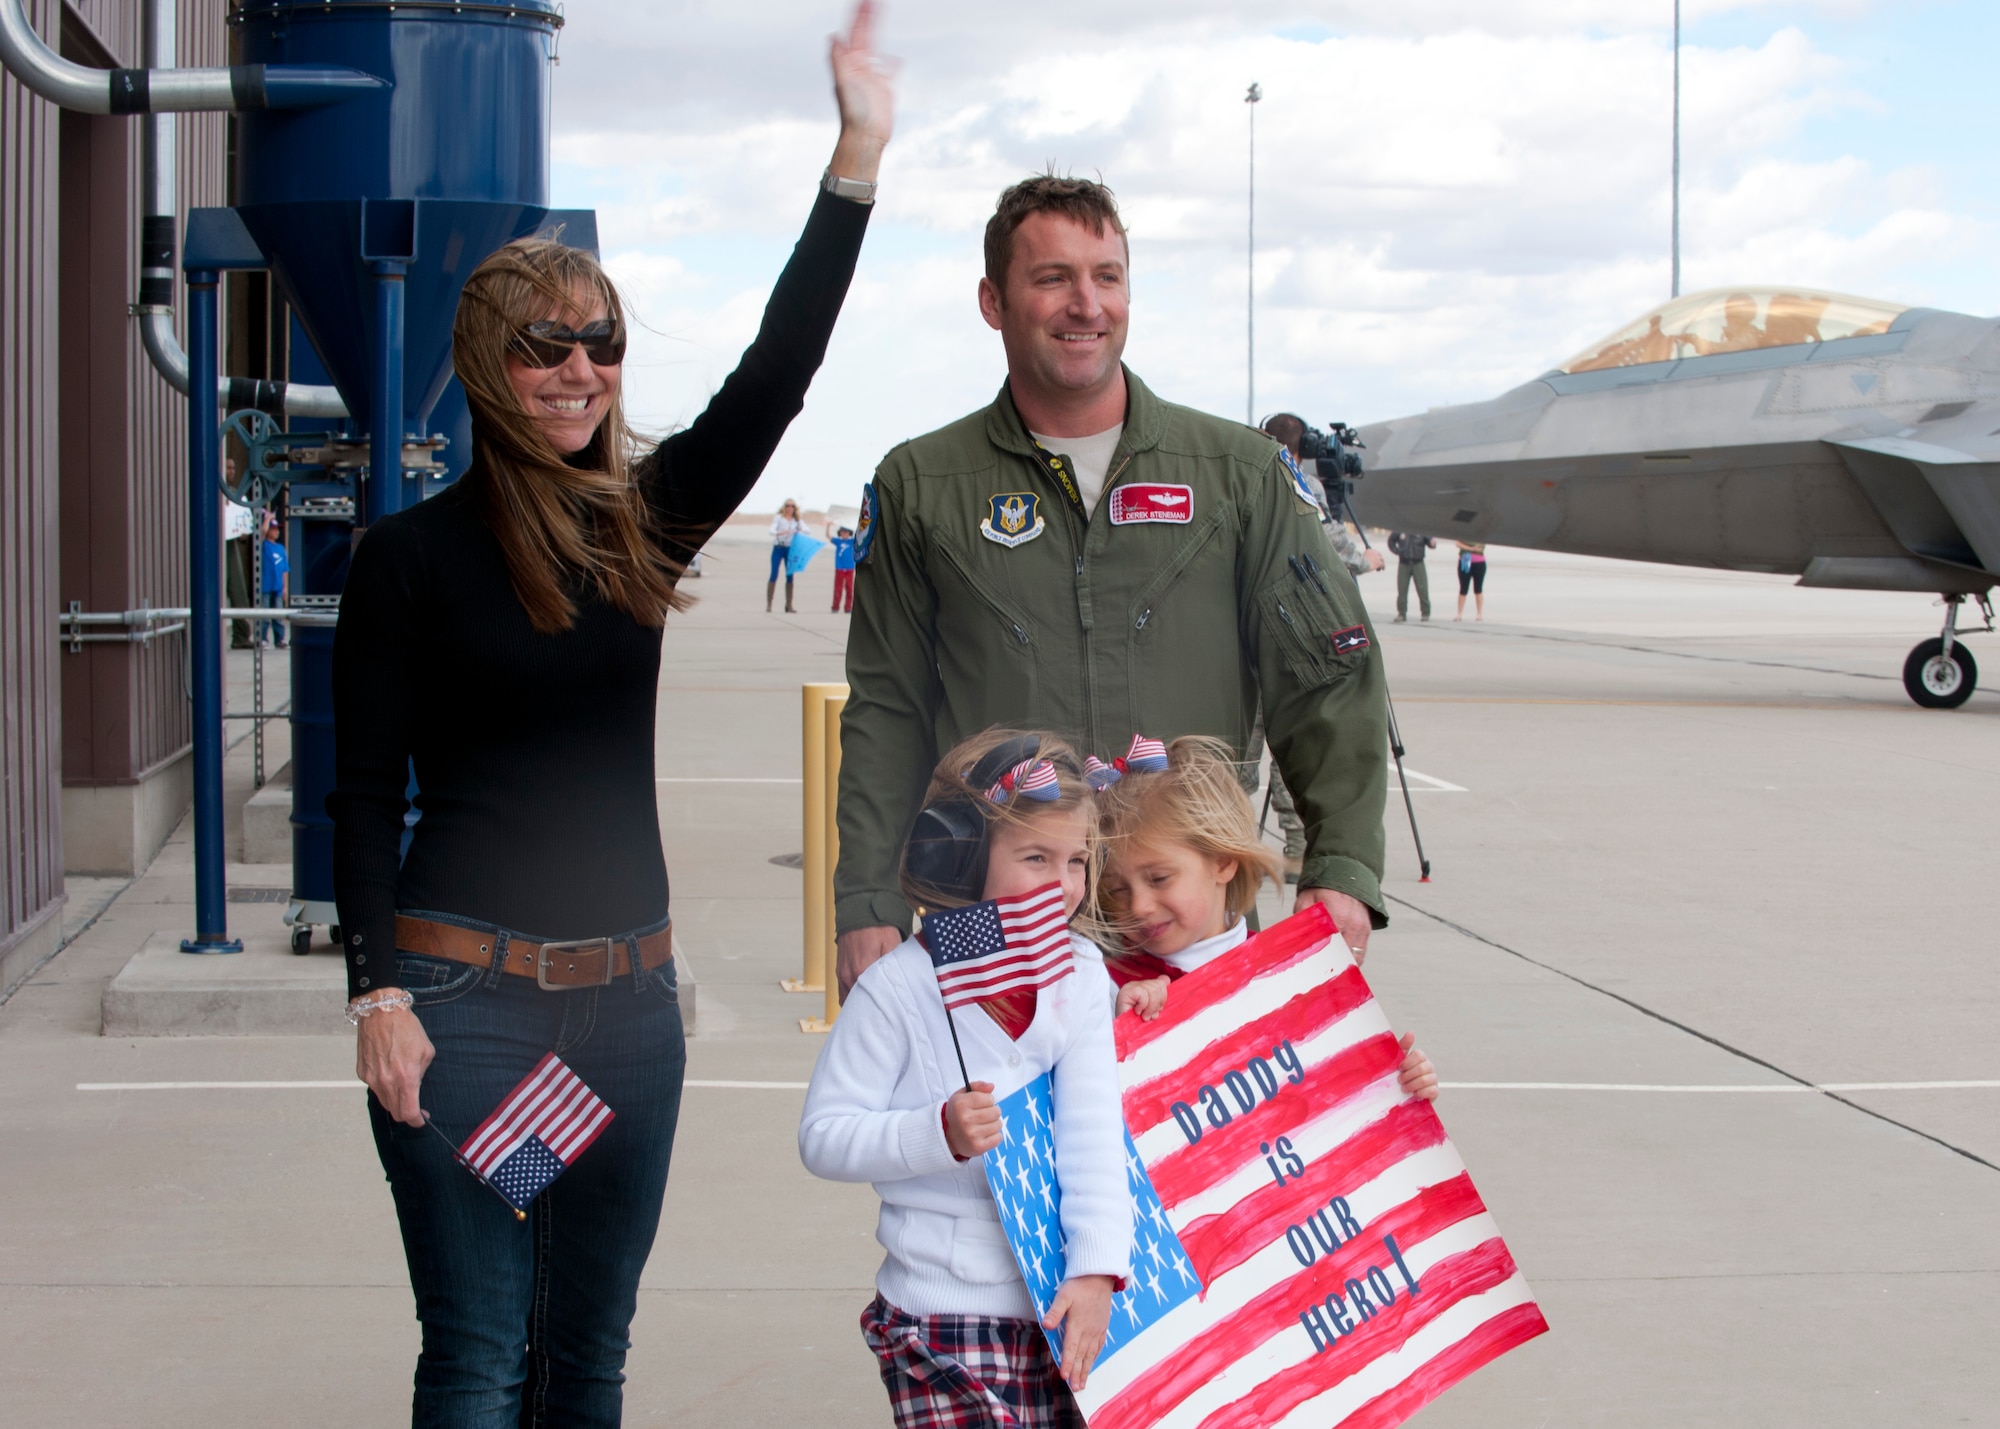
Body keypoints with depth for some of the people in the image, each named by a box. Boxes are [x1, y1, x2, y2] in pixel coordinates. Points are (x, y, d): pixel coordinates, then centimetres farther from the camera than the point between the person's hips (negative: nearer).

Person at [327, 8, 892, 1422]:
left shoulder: (647, 518, 7)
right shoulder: (411, 553, -4)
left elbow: (775, 375, -3)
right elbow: (364, 796, -3)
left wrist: (859, 157, -8)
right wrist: (378, 994, -11)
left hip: (630, 989, 5)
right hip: (465, 993, -4)